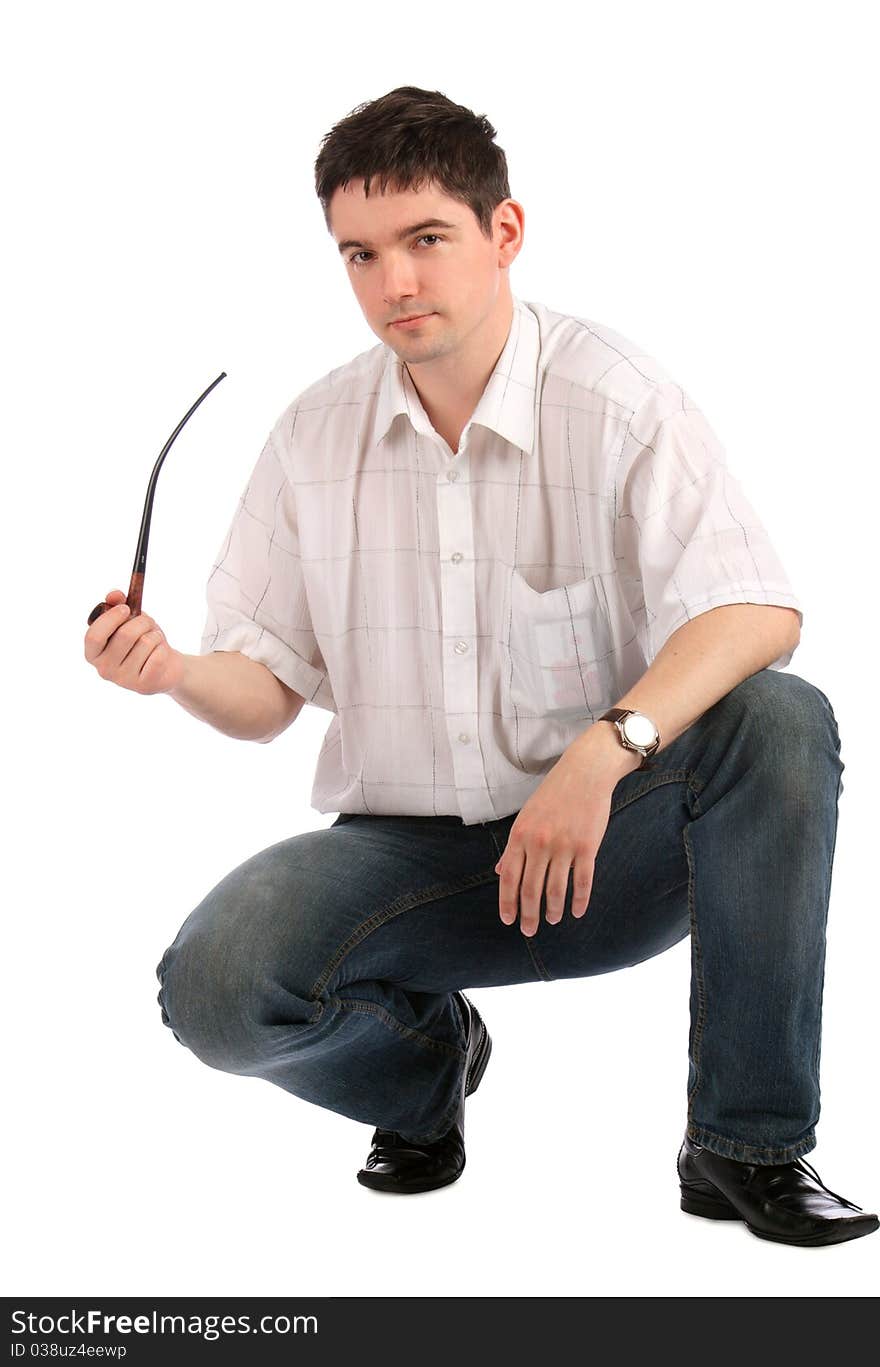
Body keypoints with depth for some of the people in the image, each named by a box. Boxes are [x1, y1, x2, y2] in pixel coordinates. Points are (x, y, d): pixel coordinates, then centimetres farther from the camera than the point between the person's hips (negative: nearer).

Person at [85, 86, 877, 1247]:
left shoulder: (618, 401, -9)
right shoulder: (314, 436, 3)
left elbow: (761, 612, -22)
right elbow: (270, 689, 7)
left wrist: (605, 750, -37)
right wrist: (177, 672, -16)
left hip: (608, 848, -2)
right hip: (402, 848, 2)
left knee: (778, 722, -32)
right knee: (214, 986, -26)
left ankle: (749, 1146, -18)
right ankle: (428, 1052, 10)